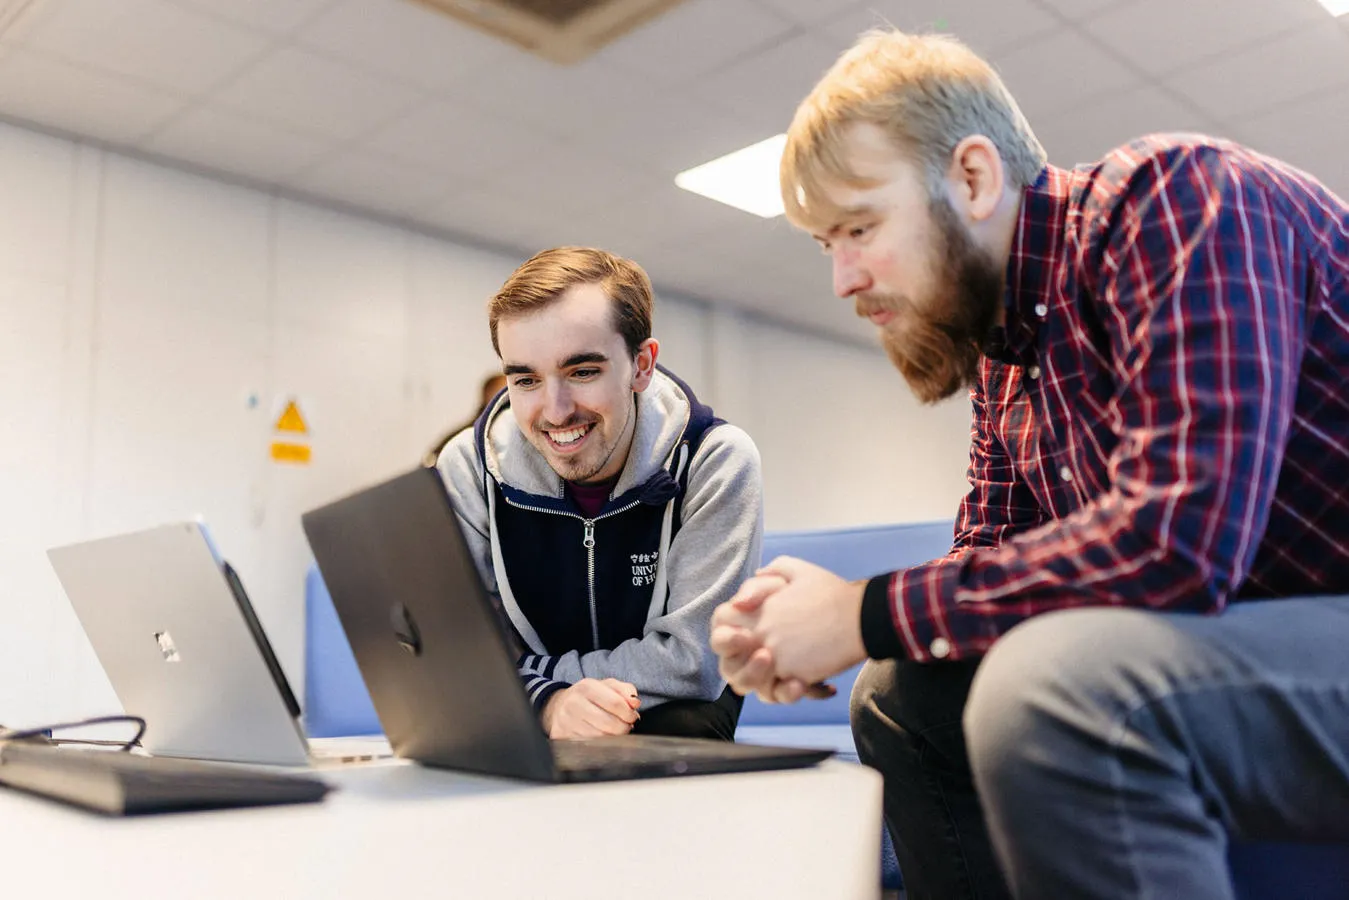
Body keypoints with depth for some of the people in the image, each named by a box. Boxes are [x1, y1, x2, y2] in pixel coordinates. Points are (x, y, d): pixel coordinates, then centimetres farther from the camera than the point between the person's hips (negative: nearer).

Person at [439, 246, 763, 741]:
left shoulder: (718, 462, -18)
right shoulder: (469, 468, -12)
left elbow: (694, 663, -19)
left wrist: (536, 671, -17)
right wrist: (547, 701, -29)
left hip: (669, 713, -1)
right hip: (532, 727, 1)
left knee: (687, 725, -31)